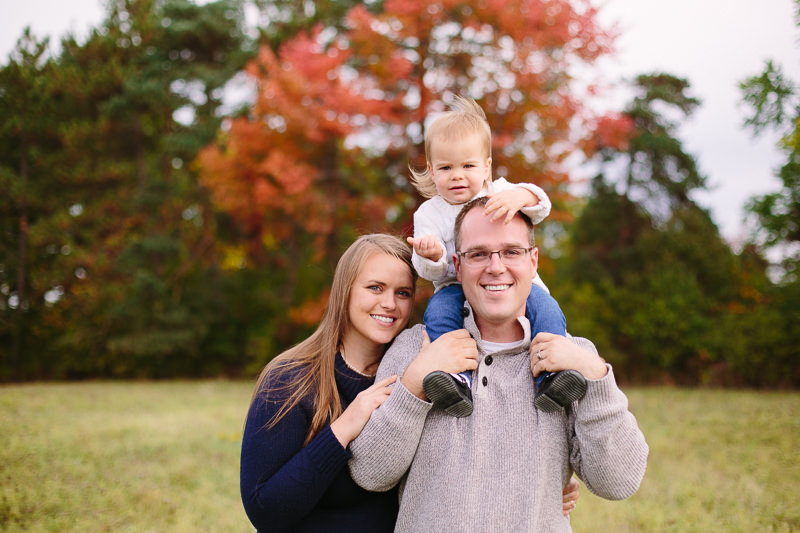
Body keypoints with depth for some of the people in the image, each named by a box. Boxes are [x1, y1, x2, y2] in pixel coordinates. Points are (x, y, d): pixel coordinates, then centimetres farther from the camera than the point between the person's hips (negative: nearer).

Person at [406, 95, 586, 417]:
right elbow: (433, 273, -2)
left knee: (544, 305, -27)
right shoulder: (429, 214, 7)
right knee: (439, 308, -30)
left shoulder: (498, 193, 9)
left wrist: (519, 197, -35)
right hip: (458, 287, 0)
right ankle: (457, 380, -42)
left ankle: (552, 373, -35)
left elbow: (540, 206, -11)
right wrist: (431, 257, -28)